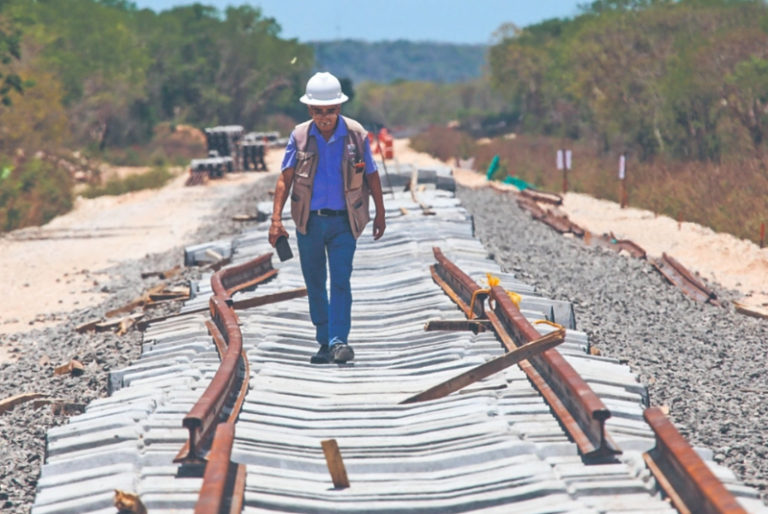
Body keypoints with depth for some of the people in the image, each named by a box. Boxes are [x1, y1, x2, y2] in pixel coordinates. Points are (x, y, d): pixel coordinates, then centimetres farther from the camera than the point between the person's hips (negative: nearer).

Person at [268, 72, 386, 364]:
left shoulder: (356, 135, -3)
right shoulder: (300, 136, -1)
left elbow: (372, 177, 7)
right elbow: (285, 178, -3)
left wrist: (380, 215, 12)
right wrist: (276, 219, -12)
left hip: (343, 222, -2)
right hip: (309, 221, 2)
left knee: (340, 280, -13)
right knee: (315, 284, 8)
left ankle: (339, 341, -15)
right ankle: (325, 343, 19)